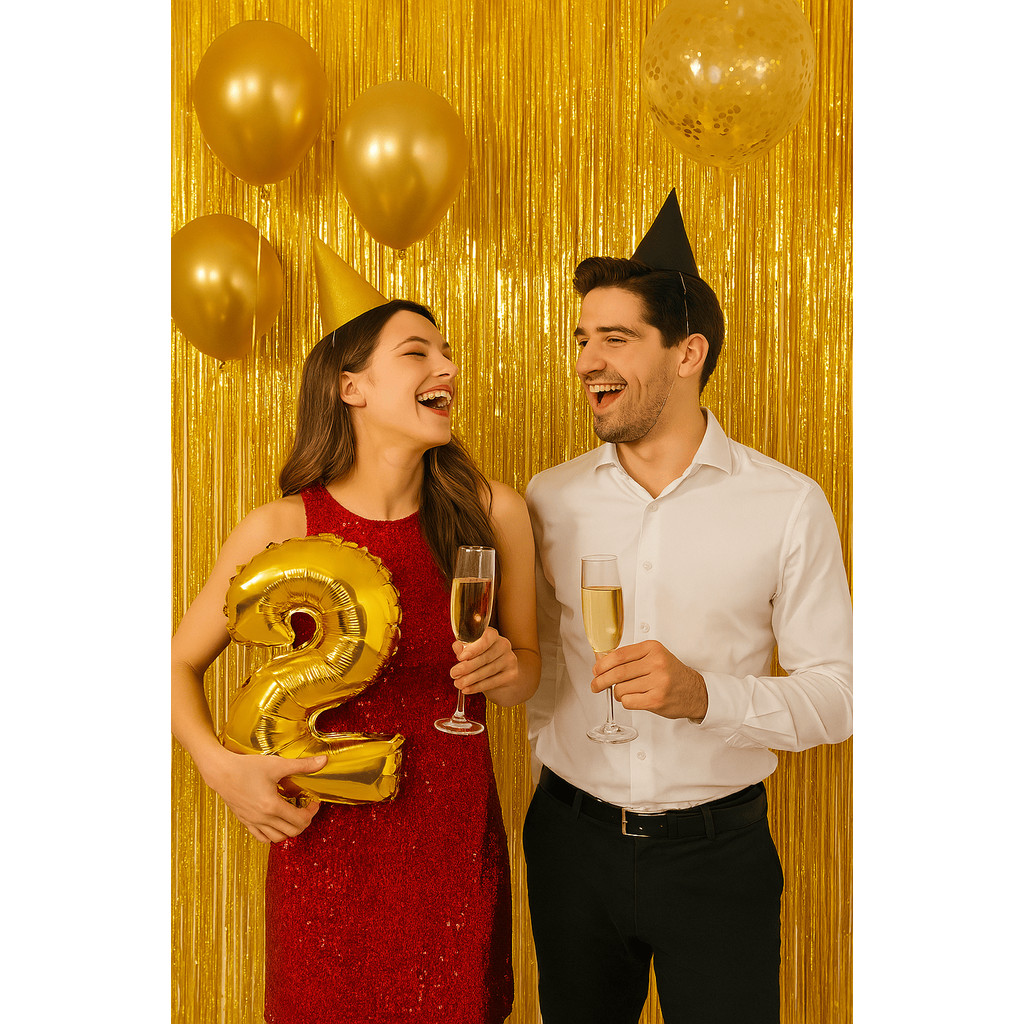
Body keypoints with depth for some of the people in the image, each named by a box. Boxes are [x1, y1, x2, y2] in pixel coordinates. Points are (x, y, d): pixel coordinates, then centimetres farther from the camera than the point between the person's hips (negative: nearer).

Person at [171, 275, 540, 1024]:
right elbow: (180, 663, 2)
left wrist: (507, 672, -14)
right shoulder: (280, 530, -11)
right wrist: (220, 765, -12)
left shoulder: (494, 513, -6)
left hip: (459, 849, 2)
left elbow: (526, 663, 8)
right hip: (328, 854, -1)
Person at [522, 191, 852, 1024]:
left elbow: (837, 693, -9)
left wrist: (705, 694, -23)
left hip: (717, 852, -2)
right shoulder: (549, 500, 0)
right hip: (572, 840, 3)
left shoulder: (788, 506, -8)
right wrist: (555, 751, 2)